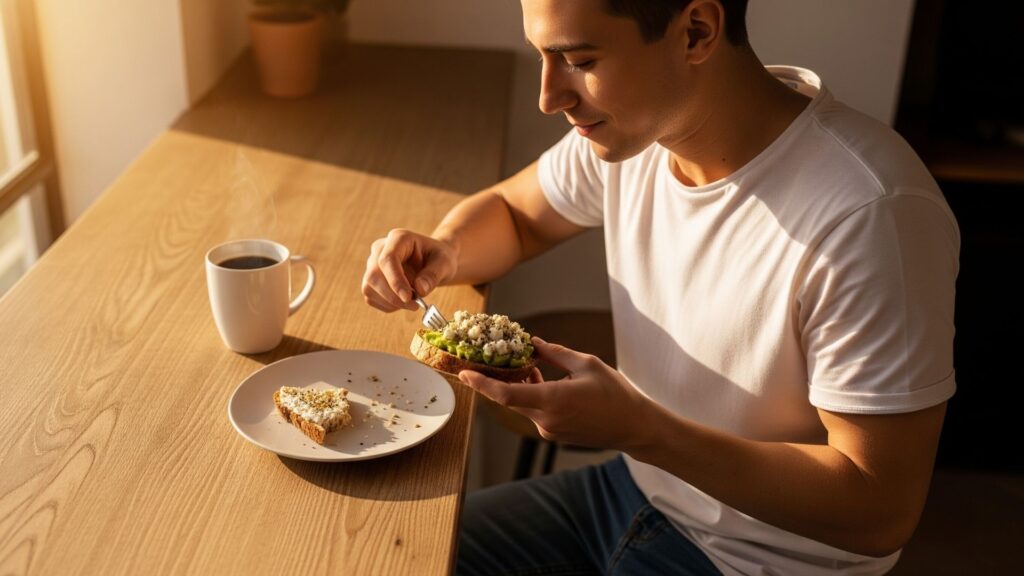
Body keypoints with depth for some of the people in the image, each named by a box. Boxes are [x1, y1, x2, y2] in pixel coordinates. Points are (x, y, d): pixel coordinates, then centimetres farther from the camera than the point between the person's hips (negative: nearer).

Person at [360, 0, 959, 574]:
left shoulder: (873, 215, -30)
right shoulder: (633, 121, -9)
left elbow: (882, 513, -24)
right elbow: (510, 212, 10)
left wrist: (639, 429, -30)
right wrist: (443, 251, -13)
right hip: (634, 486, 6)